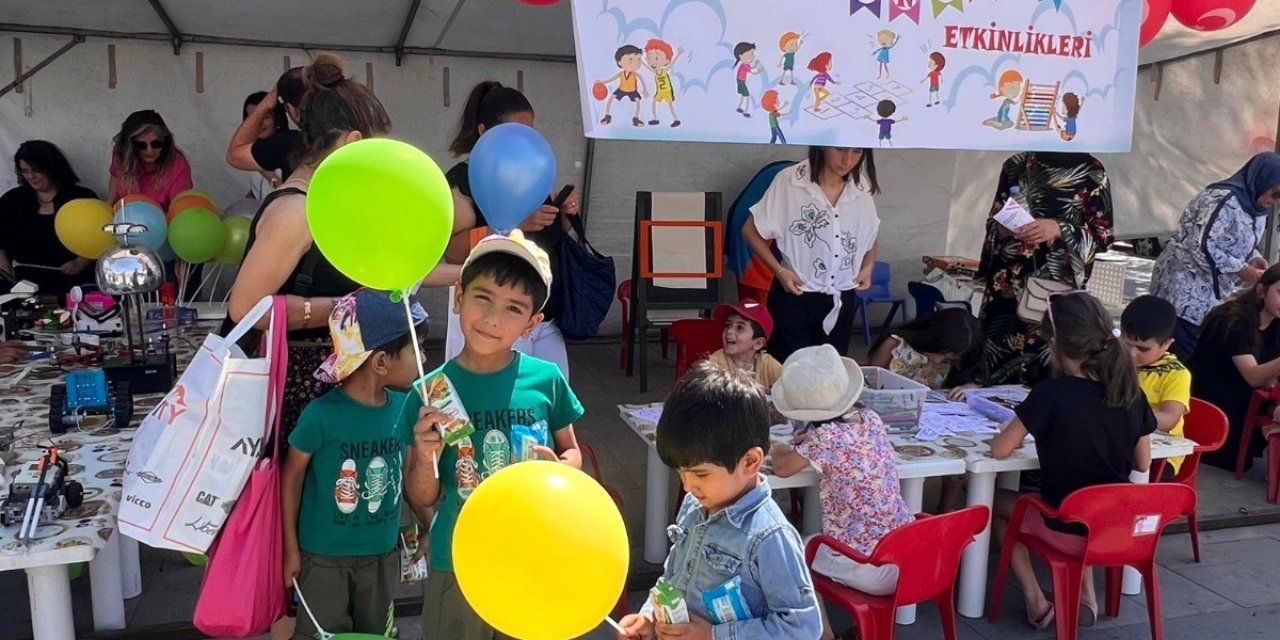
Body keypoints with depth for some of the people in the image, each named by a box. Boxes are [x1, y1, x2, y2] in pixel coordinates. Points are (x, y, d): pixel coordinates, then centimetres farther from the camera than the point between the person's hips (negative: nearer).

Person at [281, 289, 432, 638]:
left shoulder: (405, 407, -9)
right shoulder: (323, 414, -23)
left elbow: (406, 479, 1)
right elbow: (292, 476, -10)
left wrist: (426, 457, -21)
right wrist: (291, 548, -3)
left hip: (382, 553, 4)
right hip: (324, 556, -4)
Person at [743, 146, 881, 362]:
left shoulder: (862, 188, 0)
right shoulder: (789, 181, -14)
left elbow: (871, 237, 18)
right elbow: (751, 230, -6)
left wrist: (867, 267, 2)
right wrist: (779, 270, -14)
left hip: (842, 300, 4)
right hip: (794, 296, -4)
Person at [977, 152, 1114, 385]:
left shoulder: (1092, 173, 0)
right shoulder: (1016, 165, 9)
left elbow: (1103, 234, -2)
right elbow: (993, 220, 15)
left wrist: (1060, 230, -18)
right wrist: (1001, 229, -8)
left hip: (1058, 291, -3)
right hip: (1007, 285, 3)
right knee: (994, 361, -1)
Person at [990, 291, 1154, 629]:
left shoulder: (1050, 393, -20)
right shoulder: (1132, 393, -6)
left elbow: (999, 450, -14)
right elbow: (1142, 464, 5)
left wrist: (1013, 427, 6)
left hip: (1068, 531, -5)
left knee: (998, 502, 22)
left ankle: (1036, 601, 12)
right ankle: (1086, 591, 22)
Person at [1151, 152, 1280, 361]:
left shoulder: (1253, 205, 9)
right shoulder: (1223, 199, -21)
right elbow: (1201, 247, -26)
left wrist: (1253, 258, 0)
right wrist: (1240, 269, -20)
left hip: (1211, 290, 10)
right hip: (1186, 288, -10)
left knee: (1201, 350, 10)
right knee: (1182, 354, -9)